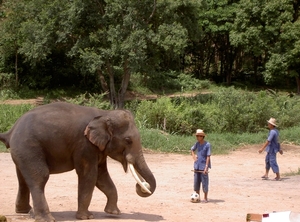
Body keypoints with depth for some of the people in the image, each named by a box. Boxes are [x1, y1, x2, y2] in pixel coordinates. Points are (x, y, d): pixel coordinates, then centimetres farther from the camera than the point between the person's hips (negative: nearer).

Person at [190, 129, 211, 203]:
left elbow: (208, 156, -14)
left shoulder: (207, 145, -11)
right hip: (197, 166, 6)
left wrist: (206, 167, -19)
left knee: (204, 183, 0)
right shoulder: (197, 143, 6)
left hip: (203, 167, -6)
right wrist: (194, 157, 10)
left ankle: (205, 198, 9)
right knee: (196, 182, 10)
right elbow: (192, 149, 26)